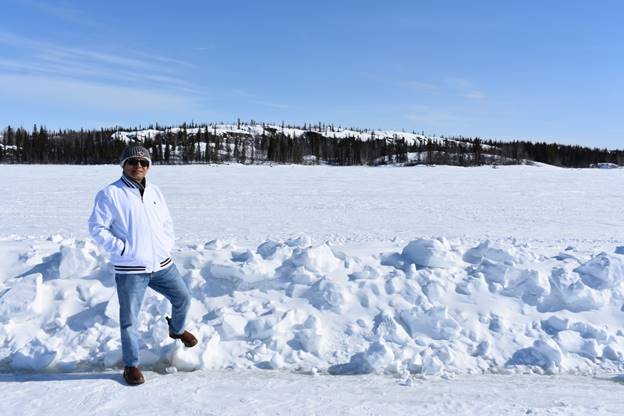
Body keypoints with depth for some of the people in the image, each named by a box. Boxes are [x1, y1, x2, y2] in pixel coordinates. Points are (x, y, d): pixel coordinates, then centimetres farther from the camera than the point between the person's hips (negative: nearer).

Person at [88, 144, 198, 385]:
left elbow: (167, 223, 19)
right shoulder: (111, 194, -8)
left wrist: (167, 246, 7)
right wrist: (122, 249, -14)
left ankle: (177, 330, 46)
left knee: (183, 297, 17)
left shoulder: (154, 192, 10)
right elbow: (97, 228, -9)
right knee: (130, 318, 4)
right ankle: (131, 365, 22)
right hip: (130, 269, -5)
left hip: (162, 264, 6)